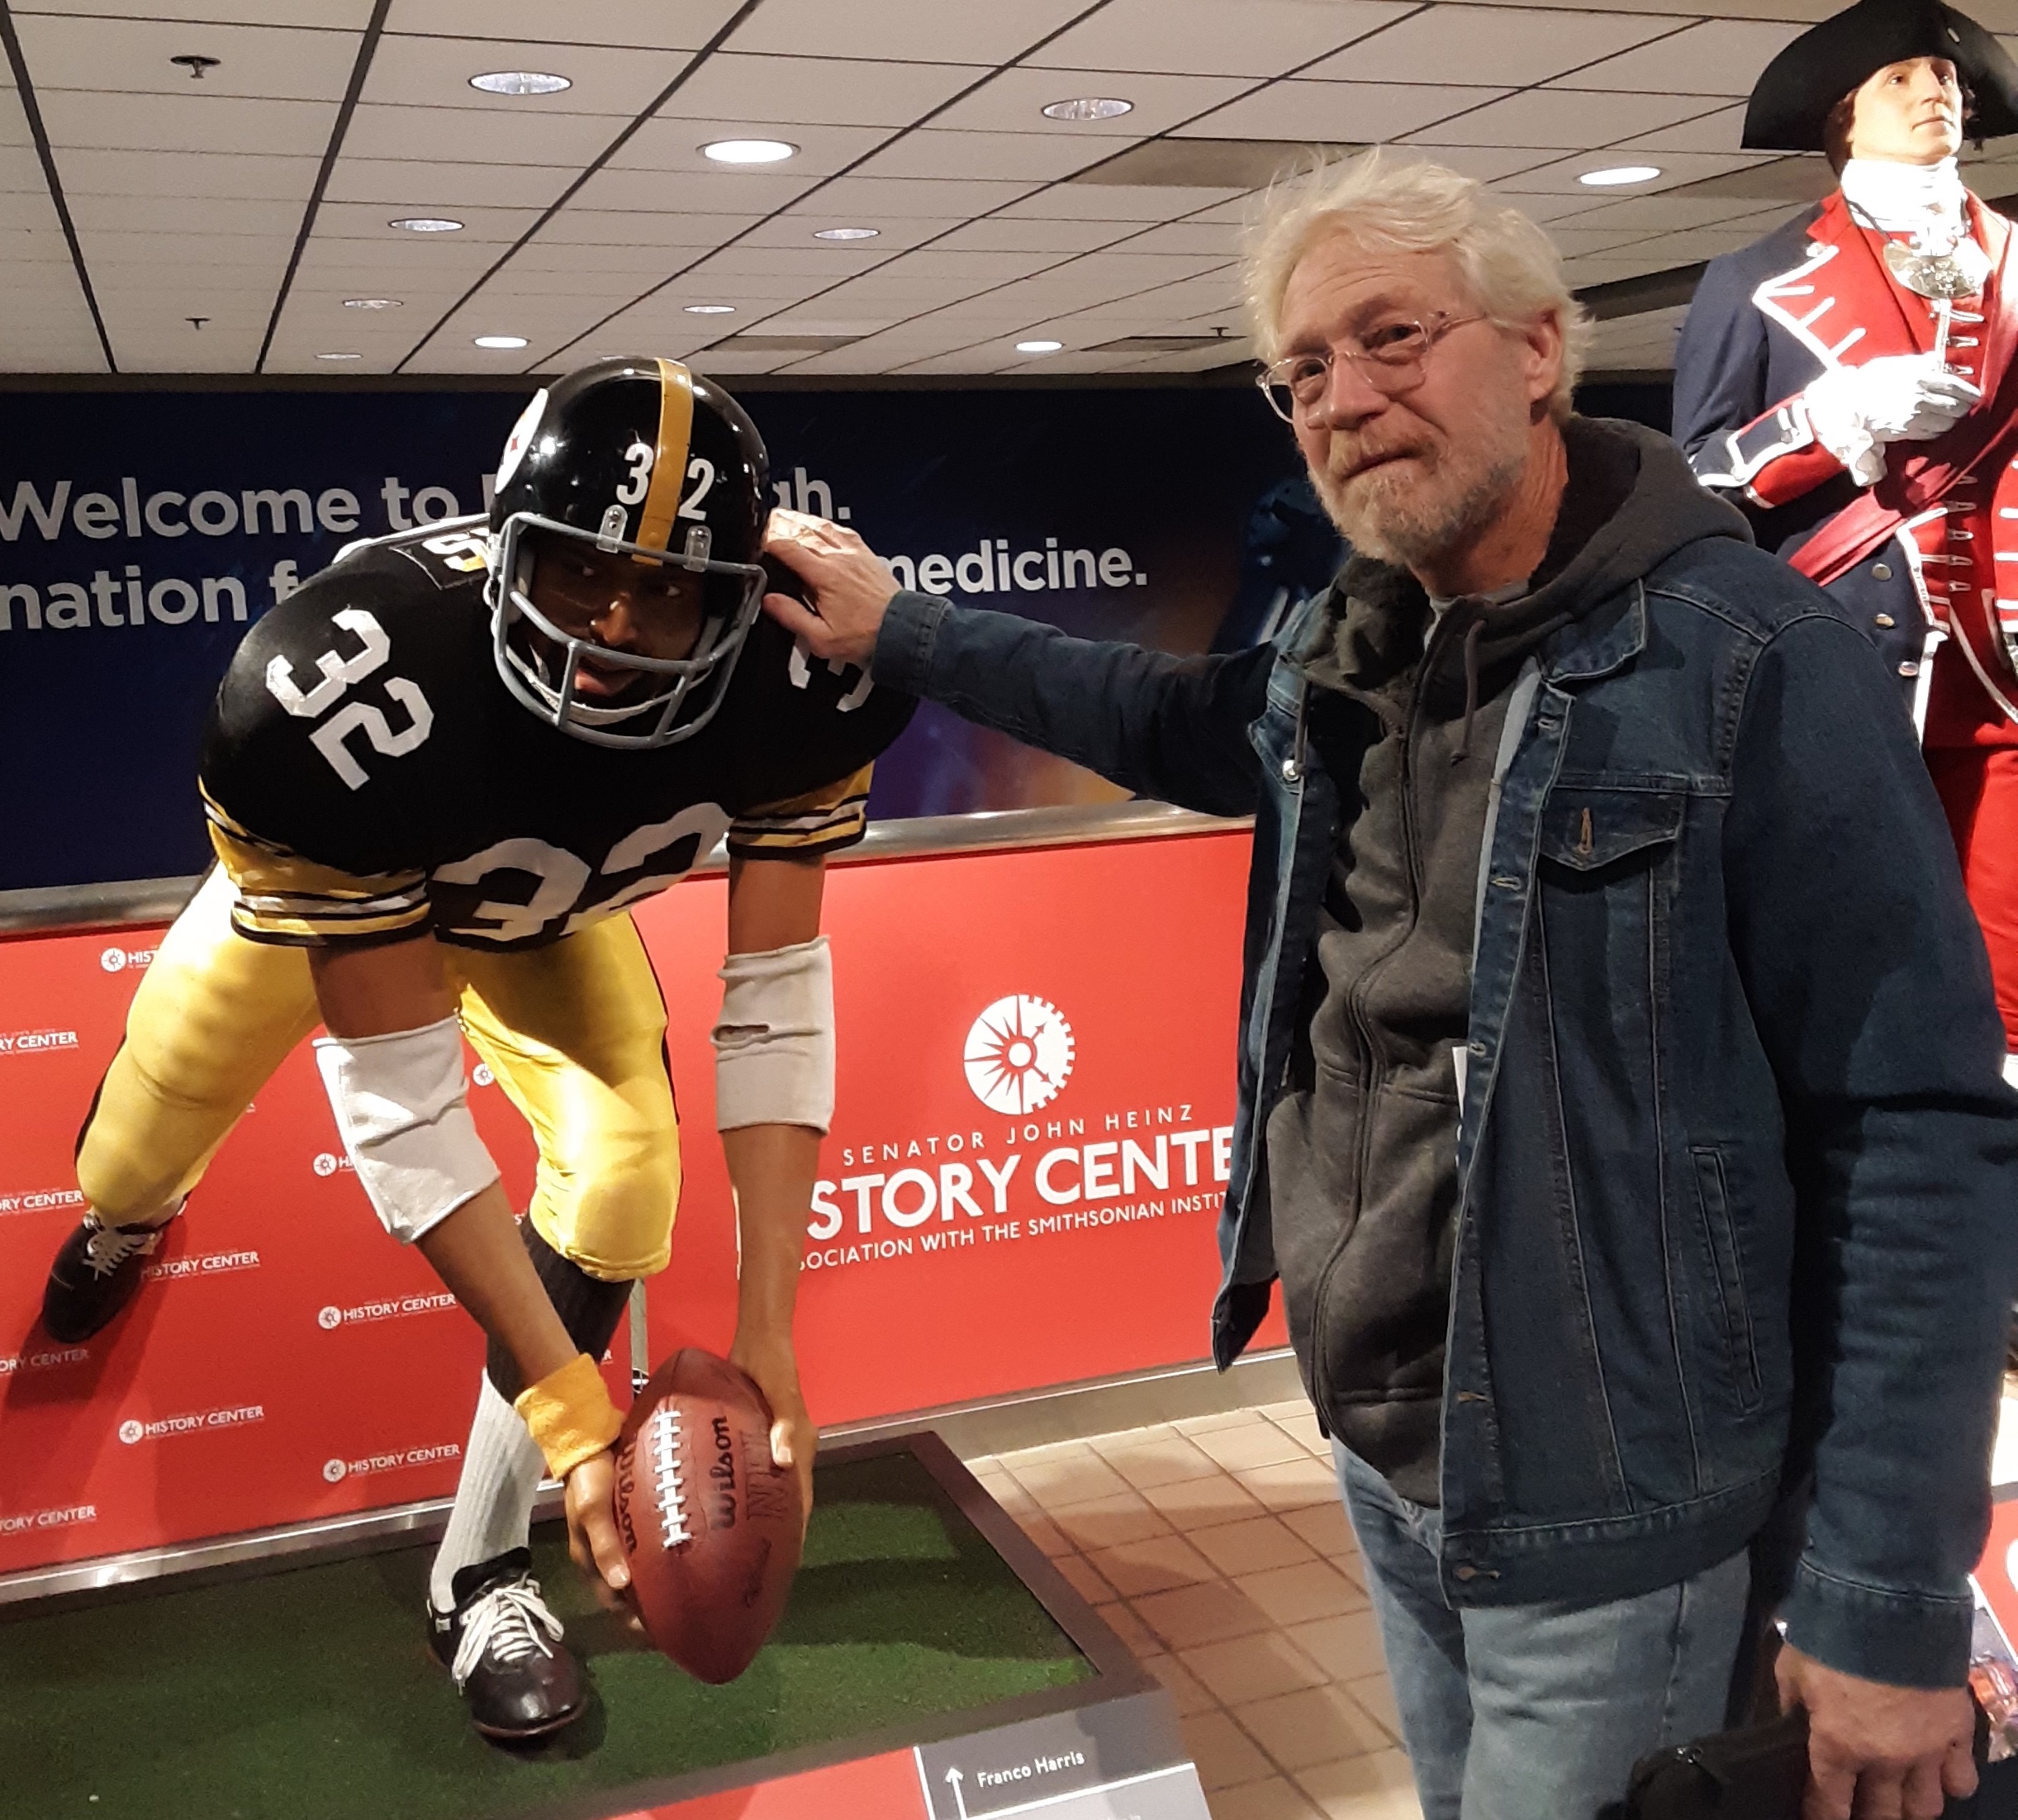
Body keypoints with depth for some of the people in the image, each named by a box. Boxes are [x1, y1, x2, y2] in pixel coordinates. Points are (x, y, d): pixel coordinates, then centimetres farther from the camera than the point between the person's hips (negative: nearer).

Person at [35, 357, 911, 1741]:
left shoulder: (792, 682, -37)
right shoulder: (340, 696, -45)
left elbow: (776, 1001, -27)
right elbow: (398, 1103, -38)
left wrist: (766, 1332, -32)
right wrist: (570, 1405, -38)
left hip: (546, 899, 2)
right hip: (326, 873, -1)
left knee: (626, 1174, -18)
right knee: (131, 1170, 14)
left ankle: (480, 1577, 5)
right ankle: (127, 1218, 58)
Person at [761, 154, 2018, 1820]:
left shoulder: (1750, 658, -19)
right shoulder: (1338, 662, 2)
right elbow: (1174, 720, 24)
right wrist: (895, 629, 23)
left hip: (1603, 1513, -7)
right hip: (1378, 1459, 7)